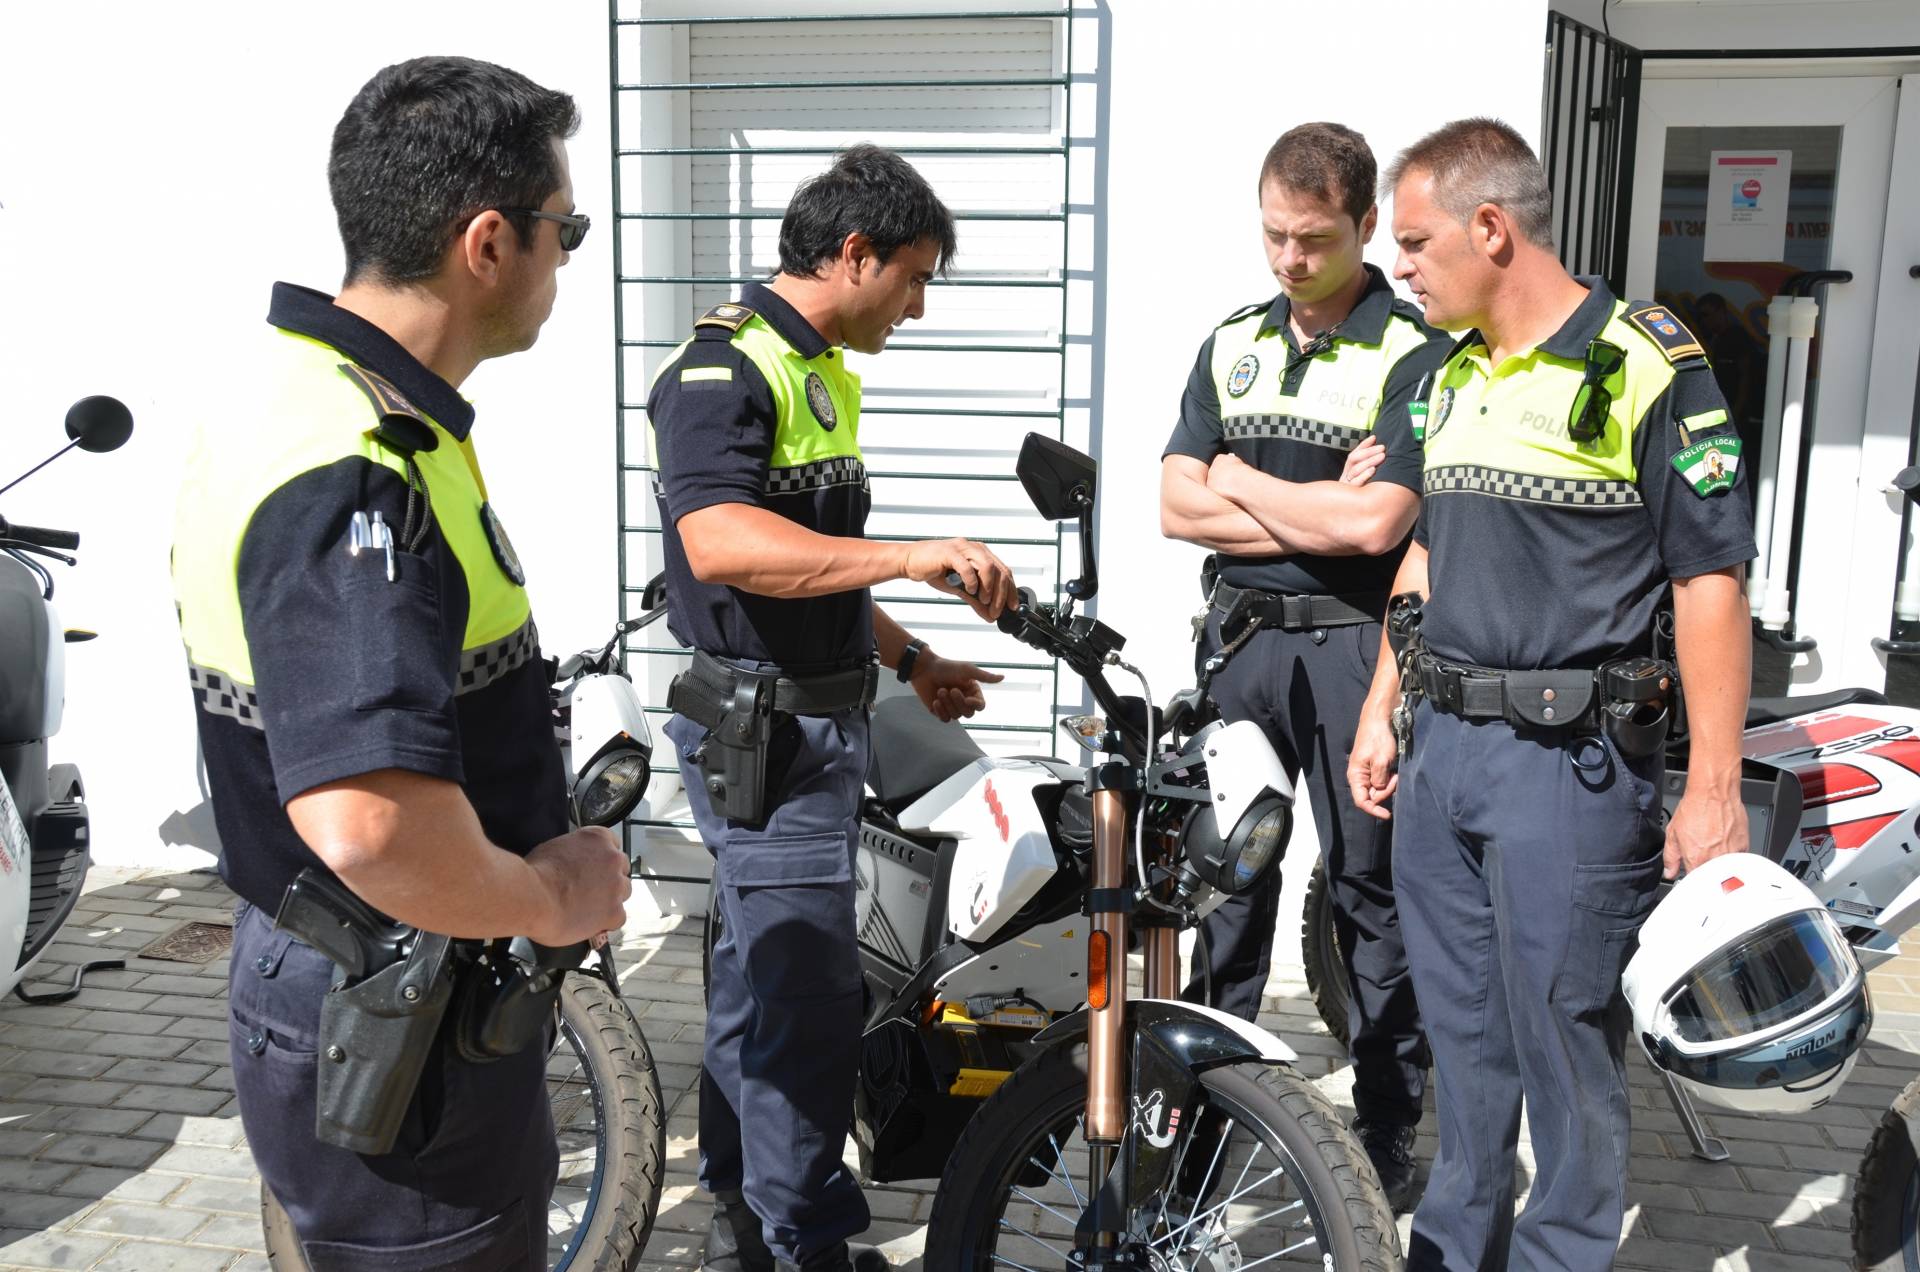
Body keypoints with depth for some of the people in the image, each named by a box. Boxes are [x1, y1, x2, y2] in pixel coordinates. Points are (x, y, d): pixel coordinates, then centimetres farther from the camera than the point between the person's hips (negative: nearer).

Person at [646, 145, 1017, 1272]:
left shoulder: (828, 374, 15)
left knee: (762, 968, 18)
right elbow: (721, 543, -33)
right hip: (762, 728, -10)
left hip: (823, 718, 10)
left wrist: (908, 655, 21)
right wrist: (911, 557, -38)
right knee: (808, 994, -5)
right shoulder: (721, 369, -16)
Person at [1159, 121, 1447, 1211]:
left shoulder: (1414, 354, -7)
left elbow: (1377, 521, -19)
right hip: (1244, 640, 5)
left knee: (1375, 897, 4)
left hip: (1359, 646, -5)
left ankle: (1389, 1137, 17)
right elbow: (1180, 507, 3)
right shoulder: (1232, 343, 11)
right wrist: (1318, 512, -9)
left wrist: (1243, 480, -6)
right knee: (1221, 875, 12)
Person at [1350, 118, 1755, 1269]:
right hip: (1440, 746, 7)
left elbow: (1712, 581, -11)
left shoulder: (1647, 366, -10)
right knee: (1461, 1027, 16)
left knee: (1565, 1037, 1)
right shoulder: (1453, 378, 14)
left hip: (1569, 760, -7)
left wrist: (1713, 787, -14)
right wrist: (1382, 711, 18)